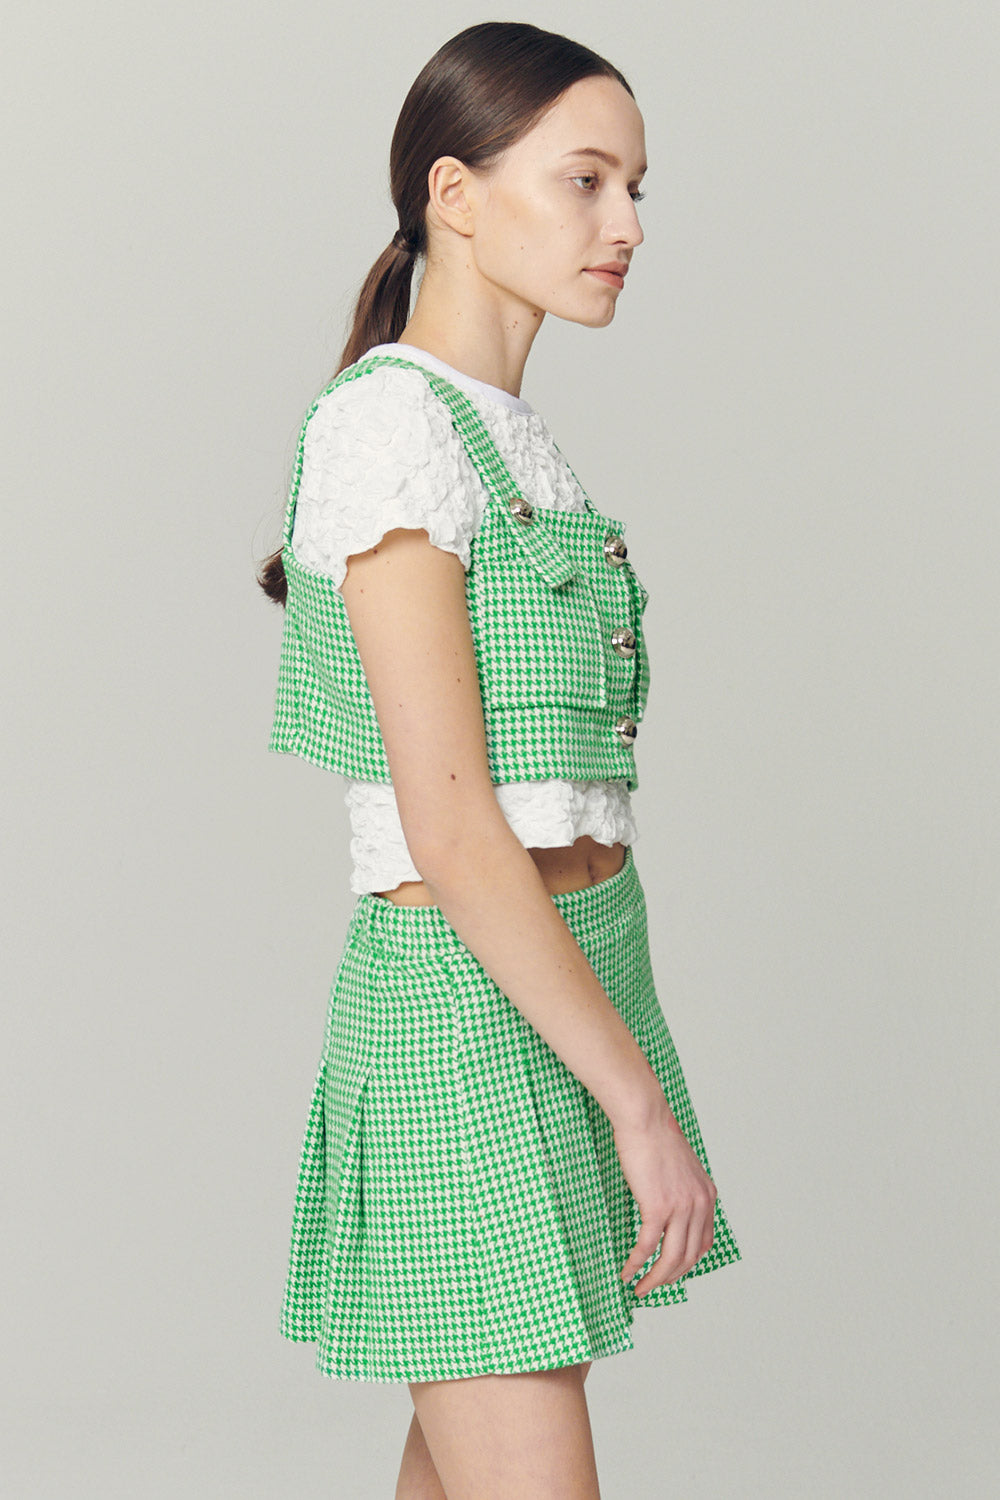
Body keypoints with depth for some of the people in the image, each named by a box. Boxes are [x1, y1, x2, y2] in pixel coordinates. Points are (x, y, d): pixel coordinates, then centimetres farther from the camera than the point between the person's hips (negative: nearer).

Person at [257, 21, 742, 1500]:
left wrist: (628, 1071, 19)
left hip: (573, 972, 9)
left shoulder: (512, 435, 15)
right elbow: (451, 831, -19)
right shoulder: (389, 422, -13)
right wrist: (640, 1099, -18)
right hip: (468, 1003, -9)